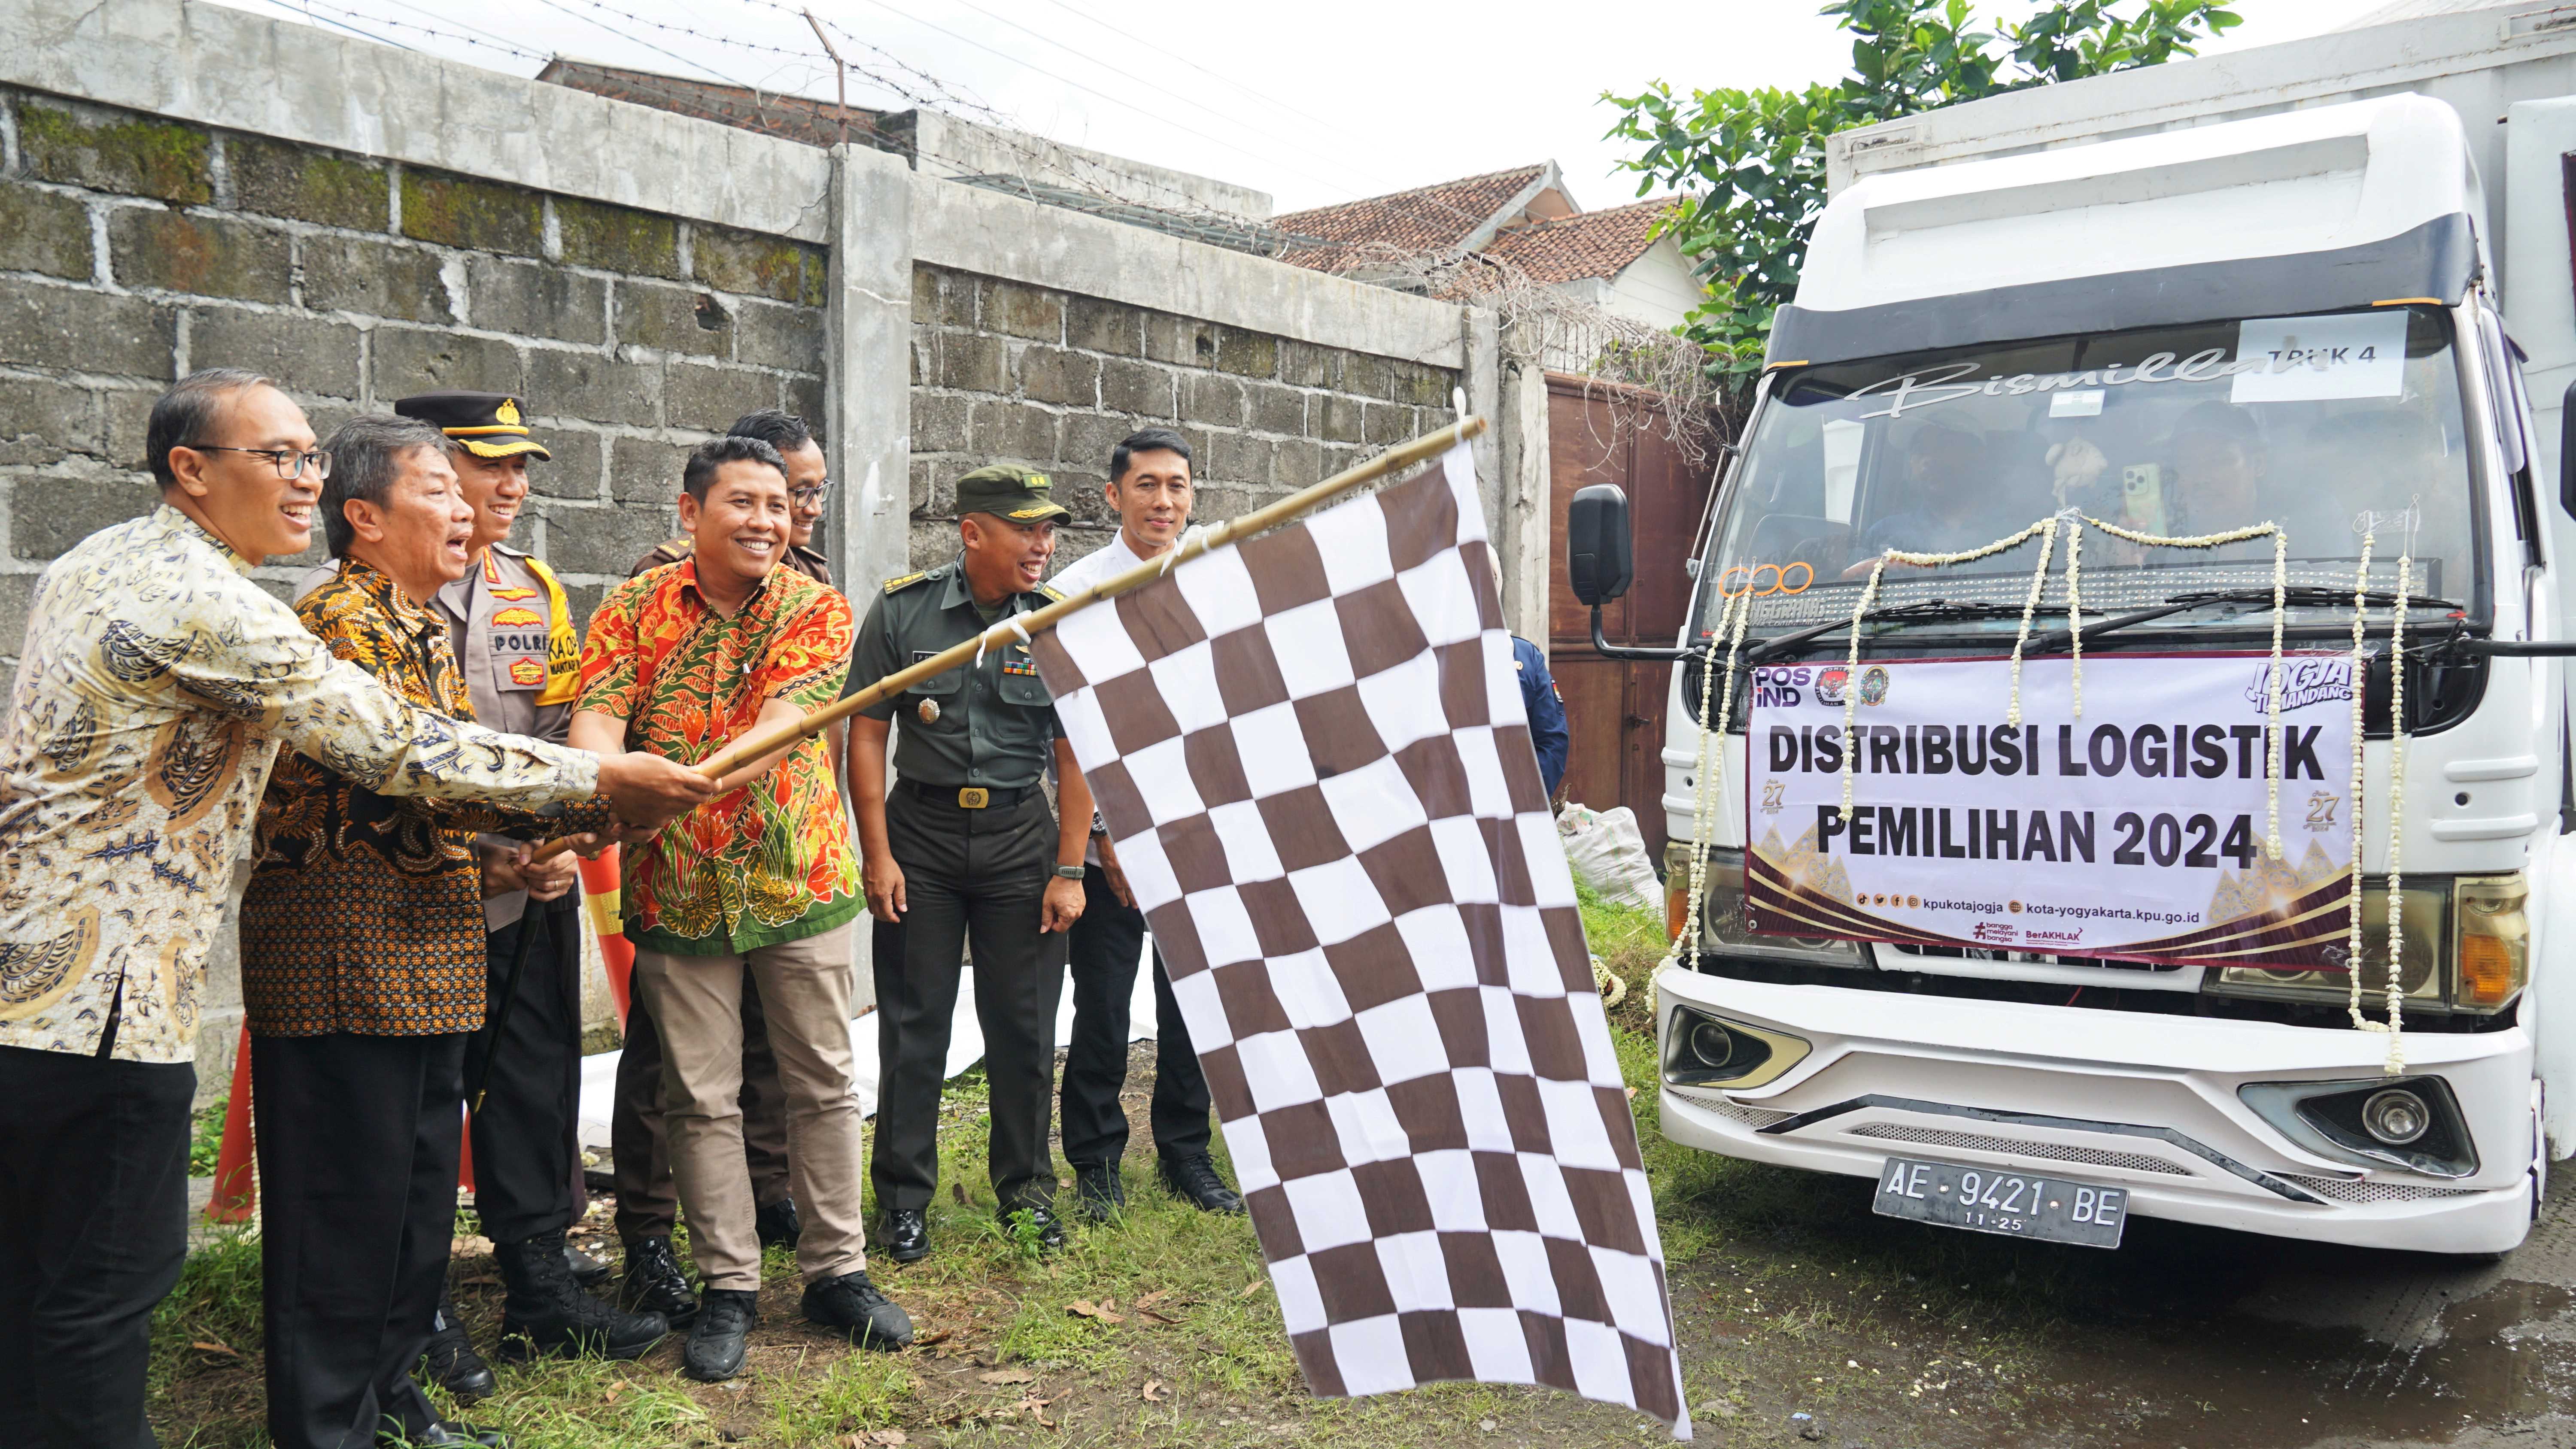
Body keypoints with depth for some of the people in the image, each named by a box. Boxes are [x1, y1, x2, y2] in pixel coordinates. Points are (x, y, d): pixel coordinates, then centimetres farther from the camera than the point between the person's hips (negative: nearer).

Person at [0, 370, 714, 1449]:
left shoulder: (95, 561, 13)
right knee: (108, 1280, 1)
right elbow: (393, 747, -20)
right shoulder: (207, 601, -19)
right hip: (97, 995, -10)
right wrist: (602, 781, -14)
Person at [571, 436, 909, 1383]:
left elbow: (783, 720, -20)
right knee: (702, 1097, 6)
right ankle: (729, 1288, 20)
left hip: (798, 879, 0)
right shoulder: (632, 609, 1)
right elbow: (599, 712, -13)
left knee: (824, 1081, 8)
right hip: (678, 891, 0)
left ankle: (837, 1270, 23)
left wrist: (699, 779, -40)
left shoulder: (816, 611, -4)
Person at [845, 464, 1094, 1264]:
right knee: (913, 1024, 6)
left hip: (1021, 837, 1)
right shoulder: (904, 610, -4)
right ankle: (905, 1198, 20)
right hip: (920, 833, -1)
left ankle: (1027, 1190, 24)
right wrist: (878, 854, -6)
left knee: (1024, 1024, 7)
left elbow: (1075, 756, -1)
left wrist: (1068, 871, -5)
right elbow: (866, 734, -1)